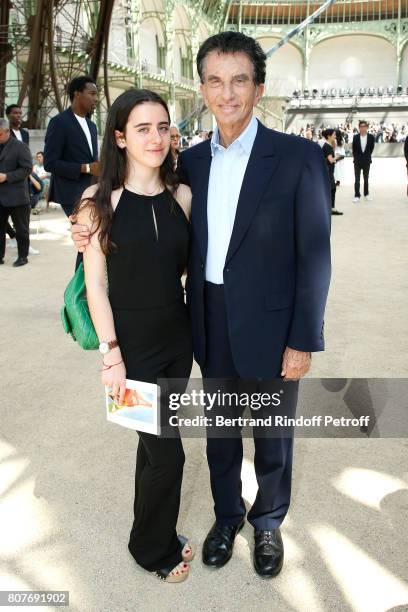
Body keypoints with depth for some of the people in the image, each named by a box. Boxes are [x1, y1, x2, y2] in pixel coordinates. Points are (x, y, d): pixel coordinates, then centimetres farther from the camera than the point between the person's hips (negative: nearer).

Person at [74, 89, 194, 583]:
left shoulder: (181, 196, 0)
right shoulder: (99, 200, -11)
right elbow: (95, 284, -10)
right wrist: (112, 355, -13)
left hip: (177, 336, 4)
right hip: (131, 341, -4)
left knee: (154, 438, 19)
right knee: (168, 450, 2)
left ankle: (154, 529, 42)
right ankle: (154, 547, 30)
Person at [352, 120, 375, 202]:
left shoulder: (371, 137, -7)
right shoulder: (355, 137, -6)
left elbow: (371, 148, 5)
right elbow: (354, 149, 4)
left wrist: (367, 156, 9)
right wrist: (356, 157, 5)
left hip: (367, 161, 1)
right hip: (357, 161, -1)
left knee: (366, 179, 12)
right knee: (357, 179, -1)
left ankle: (366, 194, 23)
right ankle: (357, 196, 2)